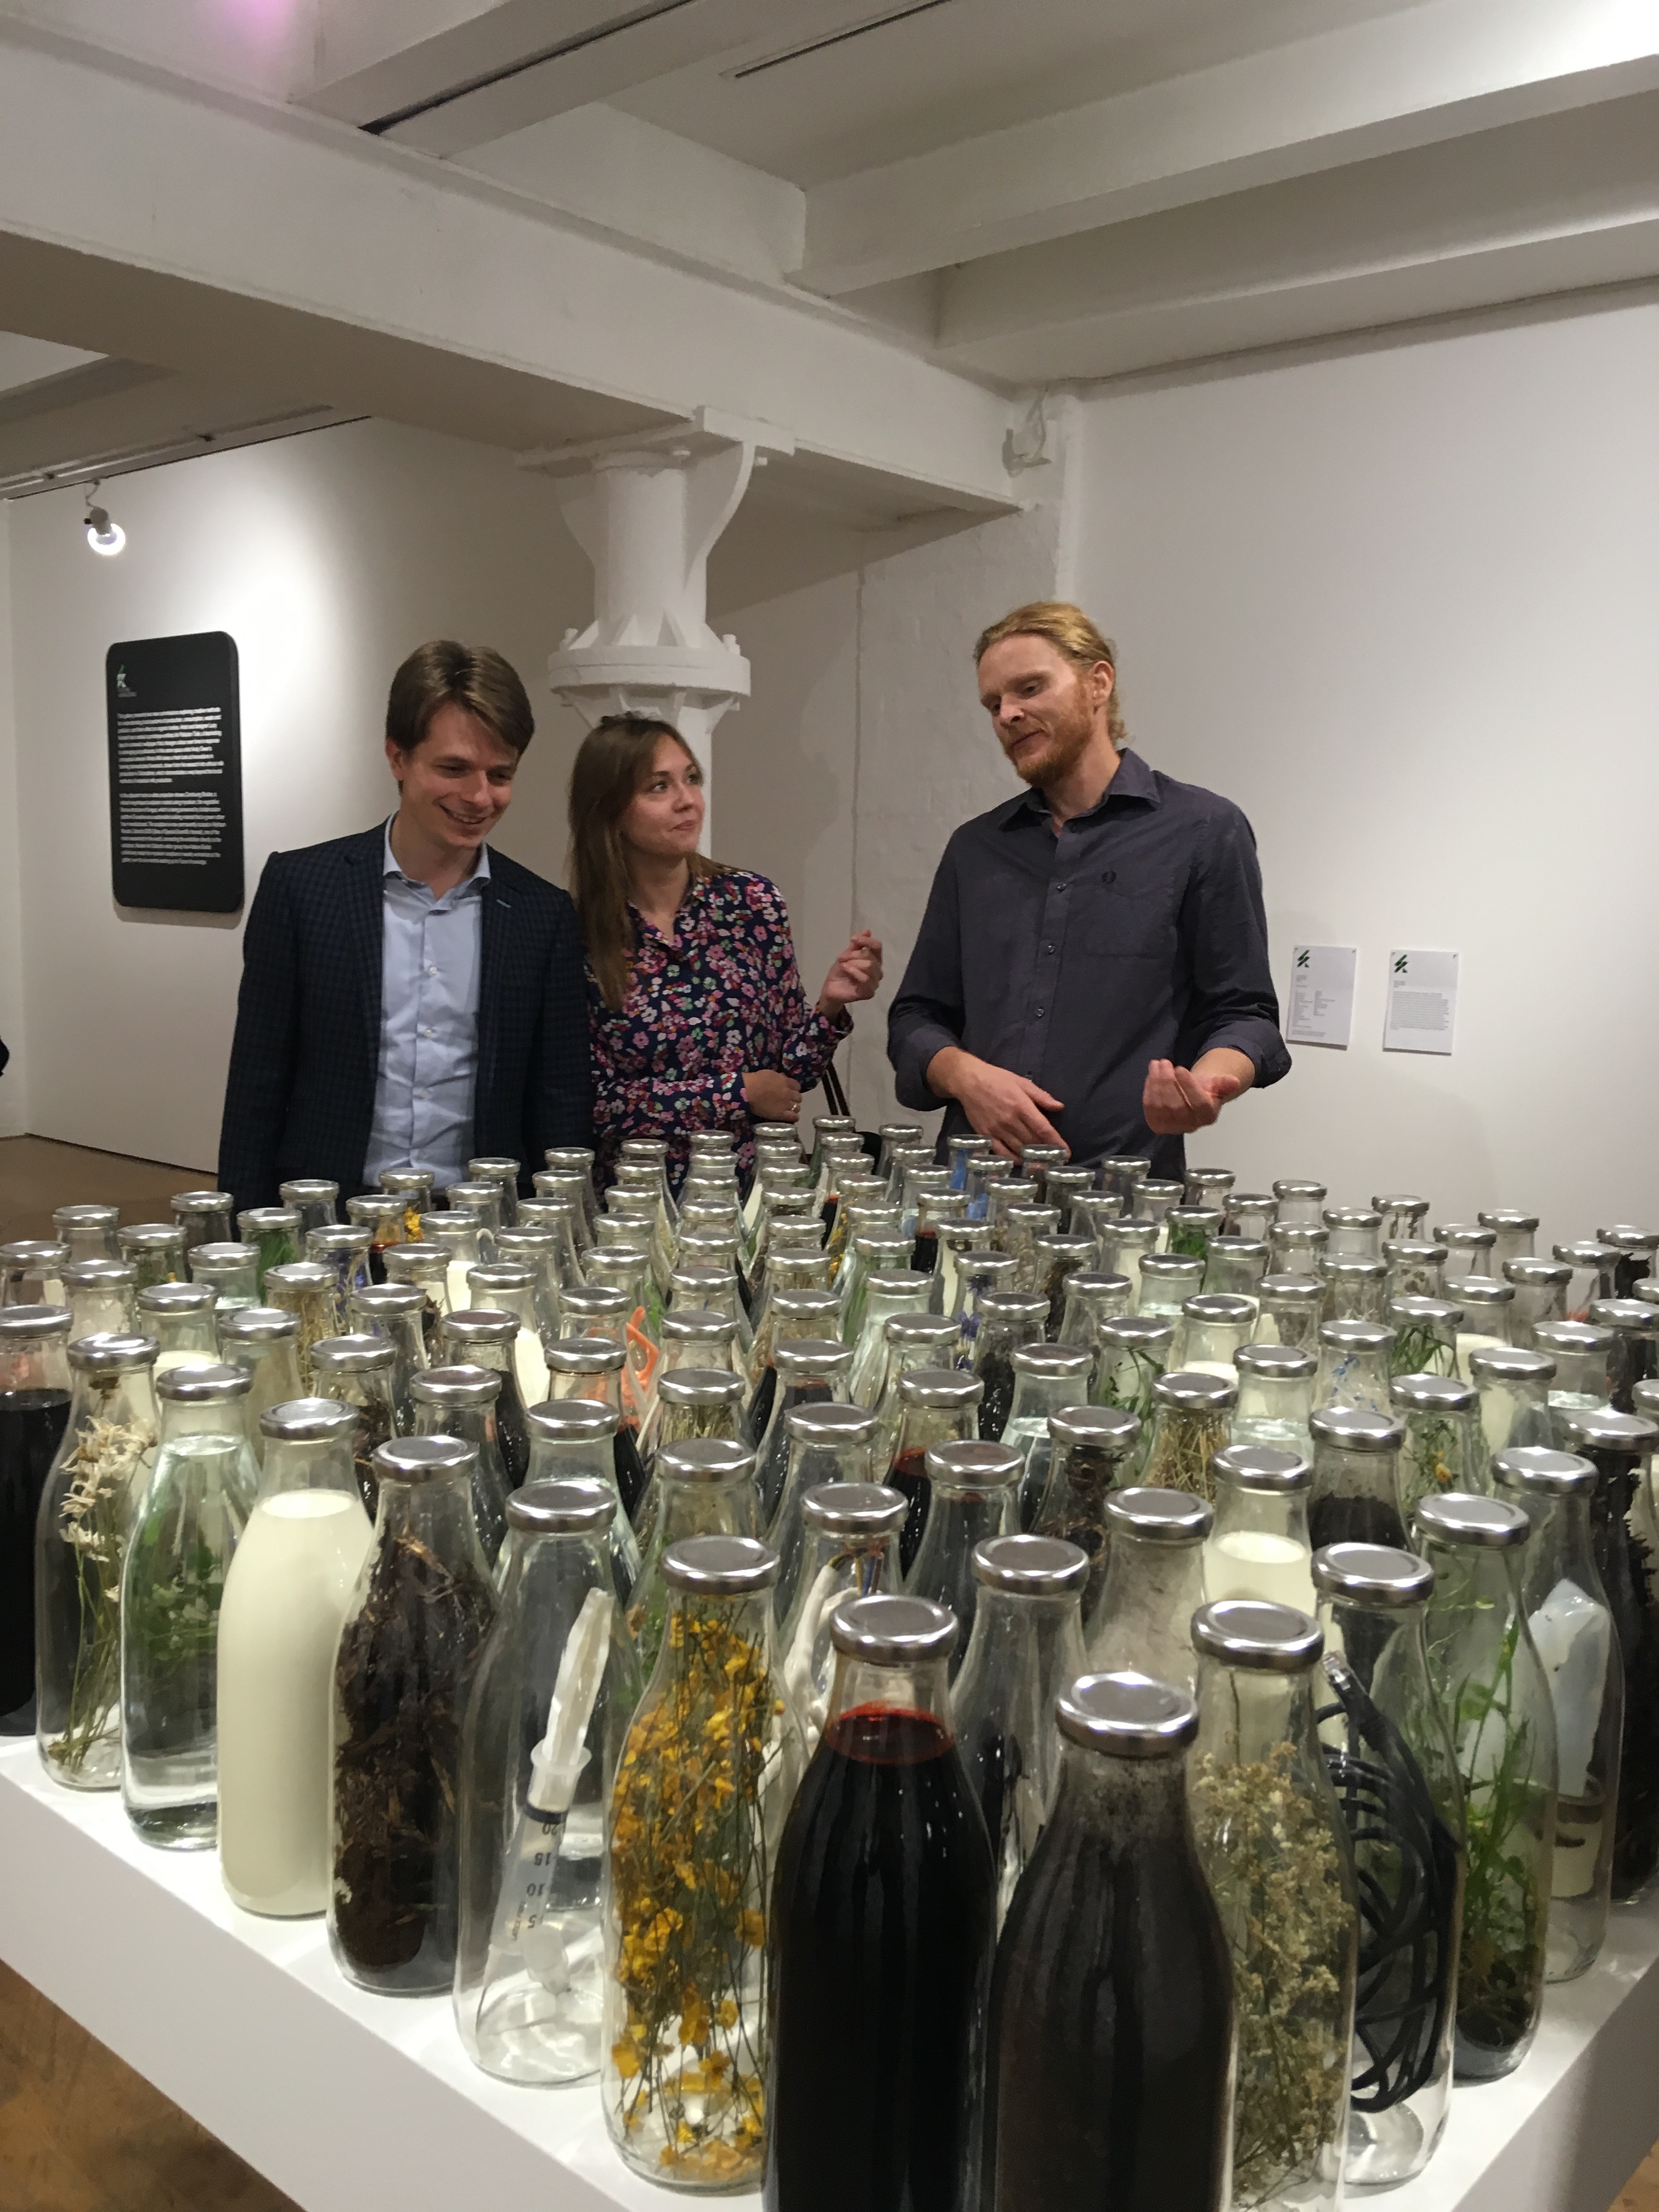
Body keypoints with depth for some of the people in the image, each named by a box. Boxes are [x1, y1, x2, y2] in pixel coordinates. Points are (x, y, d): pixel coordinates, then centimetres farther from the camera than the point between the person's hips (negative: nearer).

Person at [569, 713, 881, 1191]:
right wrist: (740, 1093, -6)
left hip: (753, 1184, 3)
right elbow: (596, 1101, -6)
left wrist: (830, 1006, -12)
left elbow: (792, 1073, 6)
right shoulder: (579, 935, -6)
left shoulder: (753, 901, 2)